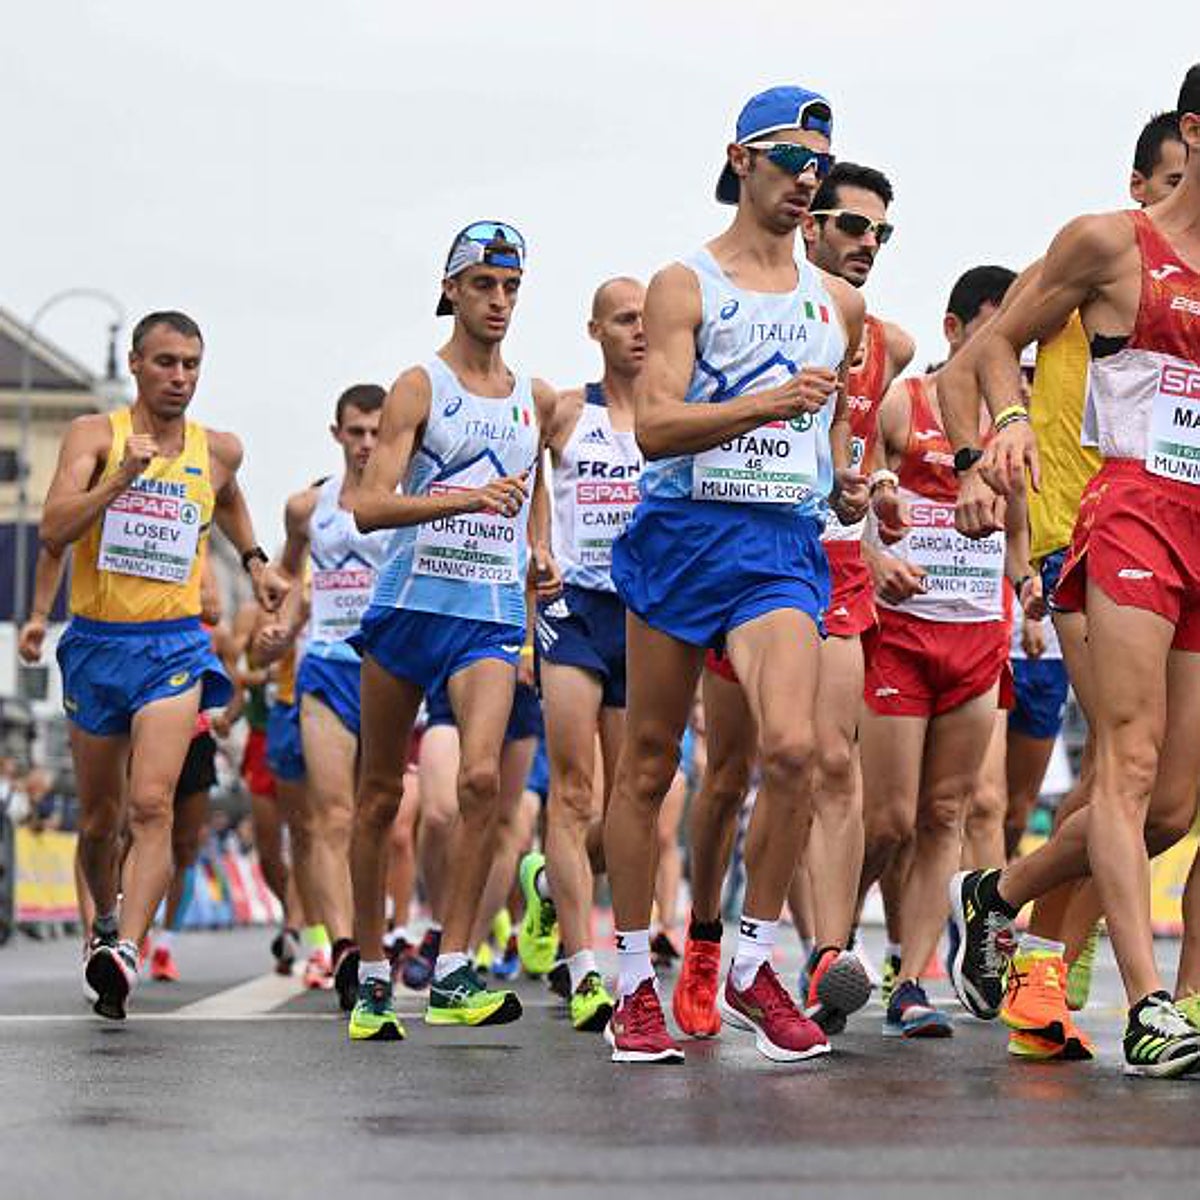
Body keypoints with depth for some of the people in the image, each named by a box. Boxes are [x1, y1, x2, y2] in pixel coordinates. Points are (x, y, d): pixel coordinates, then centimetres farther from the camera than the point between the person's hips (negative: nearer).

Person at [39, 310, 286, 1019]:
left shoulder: (219, 451, 6)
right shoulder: (95, 435, -4)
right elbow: (54, 530, -18)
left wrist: (254, 561, 22)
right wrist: (123, 475, -26)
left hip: (173, 646, 0)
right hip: (95, 642, 0)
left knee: (152, 805, -21)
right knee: (100, 819, 12)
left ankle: (126, 950, -32)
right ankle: (105, 920, 40)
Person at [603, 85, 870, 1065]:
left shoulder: (840, 303, 16)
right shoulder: (685, 284, 2)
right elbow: (654, 426, -10)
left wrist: (845, 482, 13)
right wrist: (770, 403, -21)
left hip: (786, 545, 2)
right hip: (685, 534, -2)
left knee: (792, 746, -19)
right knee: (649, 764, 3)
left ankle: (755, 966, -3)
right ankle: (636, 981, 15)